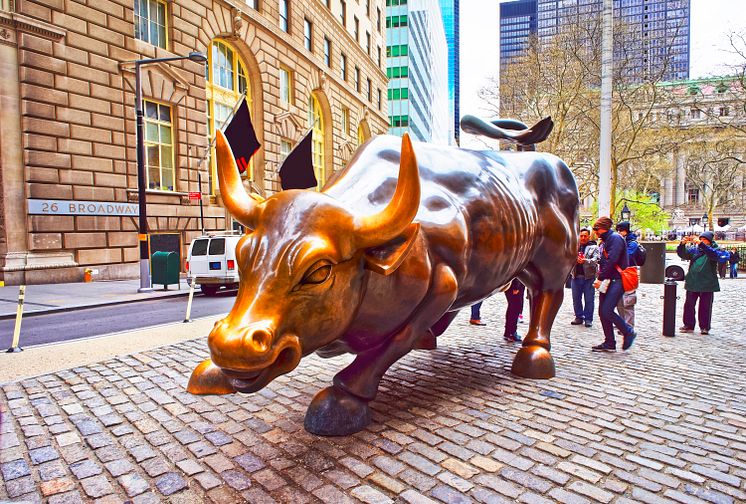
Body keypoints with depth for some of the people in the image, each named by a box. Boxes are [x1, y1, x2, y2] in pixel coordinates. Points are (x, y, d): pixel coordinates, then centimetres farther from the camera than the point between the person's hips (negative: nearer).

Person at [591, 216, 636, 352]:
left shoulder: (615, 238, -10)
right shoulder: (604, 241, 19)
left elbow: (611, 261, -18)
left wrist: (600, 278, -13)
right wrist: (600, 278, 5)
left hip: (617, 280, -9)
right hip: (607, 281, 9)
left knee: (607, 311, -14)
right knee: (602, 312, 6)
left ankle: (629, 332, 7)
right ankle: (609, 343, 14)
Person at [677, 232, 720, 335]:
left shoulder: (714, 249, 0)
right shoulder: (694, 249, 9)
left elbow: (714, 255, -22)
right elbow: (683, 254, -1)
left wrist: (701, 244, -32)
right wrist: (682, 244, -18)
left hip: (707, 284, -3)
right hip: (692, 282, 3)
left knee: (705, 307, 4)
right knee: (689, 305, 5)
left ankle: (705, 327, 14)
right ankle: (688, 325, 14)